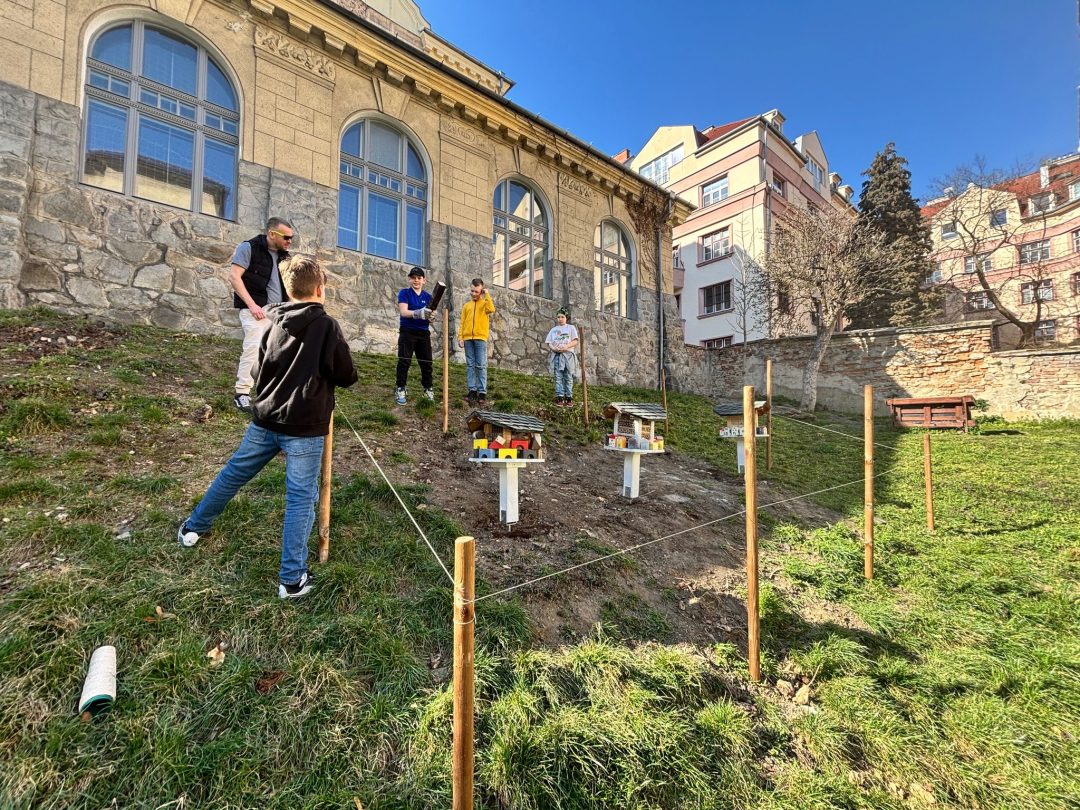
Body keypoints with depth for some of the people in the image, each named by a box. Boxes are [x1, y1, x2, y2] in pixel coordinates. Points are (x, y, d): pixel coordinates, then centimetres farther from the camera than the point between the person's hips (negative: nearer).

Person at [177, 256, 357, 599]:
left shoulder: (274, 323, 7)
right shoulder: (326, 325, -10)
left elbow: (260, 370, 17)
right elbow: (347, 377, -8)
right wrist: (325, 371, 13)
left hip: (265, 419, 6)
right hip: (304, 428, -6)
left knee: (232, 473, 26)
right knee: (301, 499, 1)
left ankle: (193, 527, 47)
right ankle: (292, 579, 8)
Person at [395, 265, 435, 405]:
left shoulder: (427, 296, 12)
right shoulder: (404, 293, 1)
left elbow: (430, 315, 7)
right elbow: (403, 312, -13)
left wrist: (430, 316, -18)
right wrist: (418, 313, -30)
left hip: (424, 333, 4)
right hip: (407, 333, -3)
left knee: (427, 362, 4)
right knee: (404, 361, -5)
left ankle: (428, 389, 13)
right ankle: (400, 390, -2)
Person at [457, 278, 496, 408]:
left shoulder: (484, 303, 9)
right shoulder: (466, 305, 19)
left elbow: (491, 309, -15)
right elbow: (462, 323, 14)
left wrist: (487, 295, -5)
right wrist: (460, 337, 3)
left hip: (480, 338, -4)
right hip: (468, 338, 4)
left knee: (481, 366, -5)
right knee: (470, 365, 1)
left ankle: (482, 393, -5)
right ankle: (472, 390, 3)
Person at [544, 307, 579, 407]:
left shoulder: (571, 327, 9)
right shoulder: (553, 329, 17)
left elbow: (575, 341, 0)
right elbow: (548, 343, 10)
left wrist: (566, 347, -17)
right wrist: (553, 348, -12)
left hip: (568, 355, -2)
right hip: (556, 355, 2)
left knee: (568, 378, 0)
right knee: (558, 377, -1)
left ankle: (569, 398, 4)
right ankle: (559, 397, -1)